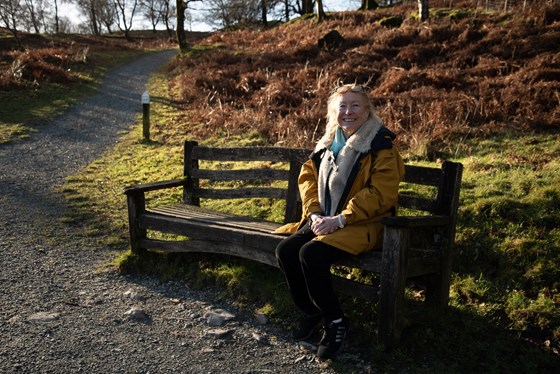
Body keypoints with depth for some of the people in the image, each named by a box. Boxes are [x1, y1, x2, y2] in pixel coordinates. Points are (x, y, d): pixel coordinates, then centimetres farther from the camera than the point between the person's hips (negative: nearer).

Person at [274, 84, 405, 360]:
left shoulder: (381, 147, -9)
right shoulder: (328, 143, 12)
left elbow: (380, 194, -17)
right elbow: (308, 176, 12)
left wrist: (340, 219, -22)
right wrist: (314, 213, -5)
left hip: (363, 224, -6)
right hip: (323, 219, 7)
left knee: (311, 254, -29)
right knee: (285, 249, -16)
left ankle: (335, 322, -7)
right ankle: (310, 312, 7)